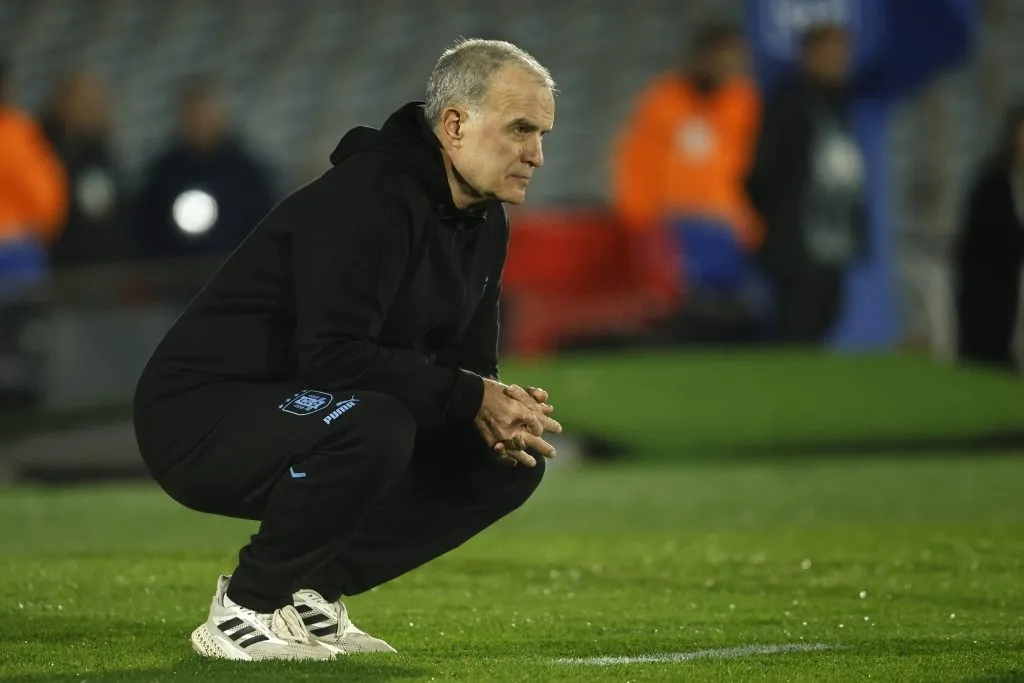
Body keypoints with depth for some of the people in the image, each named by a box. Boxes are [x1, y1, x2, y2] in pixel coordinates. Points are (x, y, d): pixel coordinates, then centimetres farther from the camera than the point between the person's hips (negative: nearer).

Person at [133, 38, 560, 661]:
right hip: (197, 417, -9)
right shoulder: (368, 196, -23)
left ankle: (311, 587, 5)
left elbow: (471, 363, 11)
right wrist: (471, 399, -25)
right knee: (372, 426, -37)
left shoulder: (484, 223, 7)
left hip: (301, 417, 9)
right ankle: (244, 609, -16)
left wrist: (502, 412, -12)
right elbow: (333, 356, -31)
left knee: (512, 462, 1)